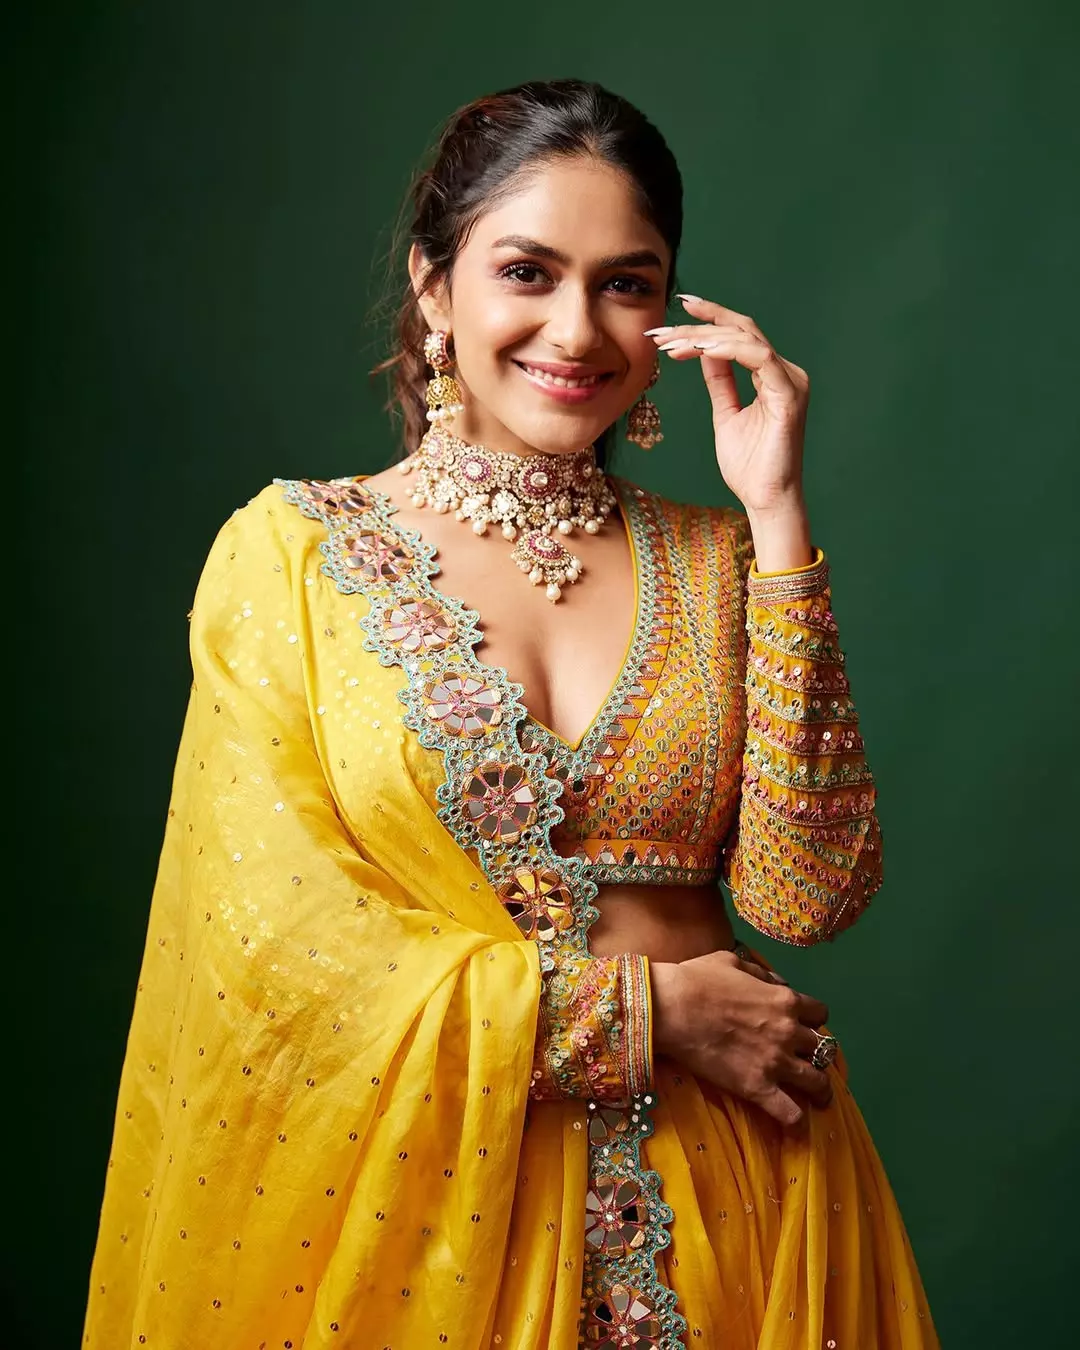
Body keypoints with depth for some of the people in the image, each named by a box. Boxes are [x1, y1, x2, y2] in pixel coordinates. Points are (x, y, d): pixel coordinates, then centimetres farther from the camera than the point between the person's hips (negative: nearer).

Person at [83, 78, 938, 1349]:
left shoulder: (712, 560, 3)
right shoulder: (292, 546, -4)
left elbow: (803, 894, -8)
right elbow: (274, 939, -10)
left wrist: (778, 518, -10)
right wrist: (647, 1015, -11)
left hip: (712, 1190, 3)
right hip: (409, 1185, -2)